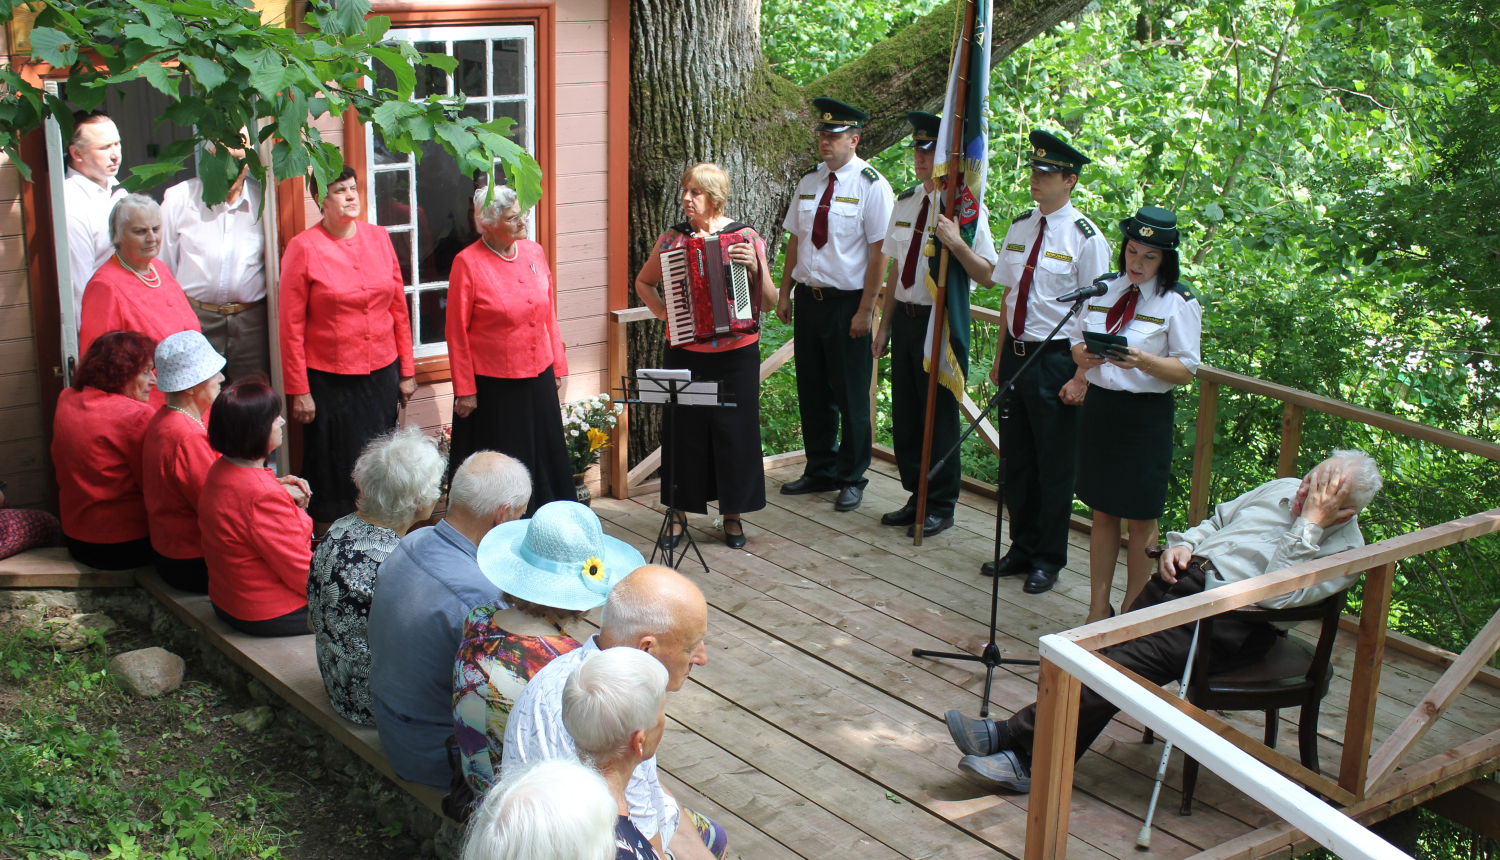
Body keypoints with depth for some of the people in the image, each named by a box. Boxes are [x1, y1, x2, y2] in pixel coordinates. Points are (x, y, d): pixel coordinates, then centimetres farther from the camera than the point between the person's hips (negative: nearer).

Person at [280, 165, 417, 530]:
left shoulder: (378, 238, 4)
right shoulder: (303, 248, -8)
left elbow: (399, 309, 10)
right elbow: (291, 327, -6)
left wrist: (406, 371, 9)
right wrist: (299, 391, -8)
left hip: (382, 374, 4)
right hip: (329, 380, -4)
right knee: (335, 468, 5)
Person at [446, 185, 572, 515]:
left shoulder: (534, 253, 5)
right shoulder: (468, 263, -10)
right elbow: (457, 332, -8)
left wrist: (557, 366, 11)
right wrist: (464, 389, -8)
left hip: (539, 378, 5)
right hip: (493, 385, -5)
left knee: (547, 458, 13)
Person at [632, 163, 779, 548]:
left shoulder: (746, 237, -2)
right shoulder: (672, 238, 3)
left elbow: (768, 300, -2)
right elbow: (643, 282, 18)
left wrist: (754, 267, -19)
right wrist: (661, 311, 1)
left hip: (736, 355, -1)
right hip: (686, 354, 1)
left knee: (734, 430, 5)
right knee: (685, 430, 6)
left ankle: (732, 514, 21)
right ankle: (680, 513, 20)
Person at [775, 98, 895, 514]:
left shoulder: (871, 185, -10)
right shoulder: (809, 181, 8)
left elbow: (879, 253, -12)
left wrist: (865, 311, -15)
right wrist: (785, 293, 9)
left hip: (847, 303, -6)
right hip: (809, 298, 6)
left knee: (851, 396, 4)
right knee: (812, 392, 13)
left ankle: (852, 479, 19)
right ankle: (820, 471, 28)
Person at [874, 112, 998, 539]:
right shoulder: (906, 202, 9)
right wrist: (885, 325, 17)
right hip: (905, 316, 6)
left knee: (939, 415, 2)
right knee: (905, 413, 12)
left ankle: (941, 507, 16)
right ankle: (917, 497, 27)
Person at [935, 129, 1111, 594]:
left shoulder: (1085, 237, -11)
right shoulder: (1020, 227, 8)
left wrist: (1081, 377, -15)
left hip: (1056, 359, -6)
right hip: (1016, 353, 6)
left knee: (1054, 464, 5)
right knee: (1015, 460, 15)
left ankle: (1048, 560, 20)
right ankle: (1022, 548, 31)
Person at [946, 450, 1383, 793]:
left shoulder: (1343, 548, -2)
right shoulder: (1282, 489, 21)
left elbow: (1277, 592, -17)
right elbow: (1215, 521, 31)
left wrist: (1310, 523, -17)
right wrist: (1181, 544, 11)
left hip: (1230, 622, -6)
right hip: (1190, 576, 6)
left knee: (1133, 659, -25)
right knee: (1107, 650, -18)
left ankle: (1028, 754, -21)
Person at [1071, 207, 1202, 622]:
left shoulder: (1178, 303, -7)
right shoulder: (1105, 289, 8)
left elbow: (1186, 370, -10)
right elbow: (1077, 342, 13)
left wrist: (1143, 361, -28)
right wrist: (1083, 355, -11)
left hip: (1146, 415, -5)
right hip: (1099, 405, 5)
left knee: (1141, 520, 4)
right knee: (1102, 514, 12)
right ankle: (1098, 609, 22)